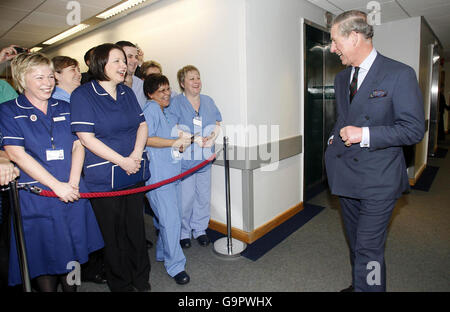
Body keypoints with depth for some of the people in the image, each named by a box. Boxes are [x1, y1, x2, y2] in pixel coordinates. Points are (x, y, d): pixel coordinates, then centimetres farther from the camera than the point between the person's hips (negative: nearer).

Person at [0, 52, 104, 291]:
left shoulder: (65, 108, 11)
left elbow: (78, 145, 5)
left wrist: (73, 182, -10)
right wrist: (57, 186, -17)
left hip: (72, 193, 3)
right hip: (36, 197, -3)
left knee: (71, 251, 14)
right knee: (44, 256, 8)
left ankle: (70, 287, 34)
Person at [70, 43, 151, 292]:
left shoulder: (127, 92, 10)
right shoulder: (82, 94, -7)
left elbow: (142, 124, 8)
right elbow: (86, 138, -13)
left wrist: (137, 154, -9)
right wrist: (123, 161, -14)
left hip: (135, 173, 5)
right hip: (104, 179, -5)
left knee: (136, 229, 15)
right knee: (114, 235, 8)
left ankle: (141, 281, 34)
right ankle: (121, 285, 31)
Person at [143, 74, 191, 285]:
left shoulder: (168, 114, 20)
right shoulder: (150, 109, -7)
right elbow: (146, 139, -20)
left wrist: (183, 143, 6)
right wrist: (175, 142, -18)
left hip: (172, 174, 9)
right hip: (157, 176, -9)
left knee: (173, 218, 15)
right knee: (170, 220, -6)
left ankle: (163, 253, 35)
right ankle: (175, 266, 9)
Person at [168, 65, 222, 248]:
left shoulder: (208, 101, 12)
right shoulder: (175, 102, -3)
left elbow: (217, 124, 12)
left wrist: (212, 137, -9)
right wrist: (196, 139, -19)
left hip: (205, 158, 5)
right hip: (184, 159, -4)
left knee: (204, 196, 11)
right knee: (185, 197, 0)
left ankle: (200, 230, 29)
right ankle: (183, 232, 21)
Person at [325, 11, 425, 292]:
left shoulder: (400, 74, -11)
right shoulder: (342, 78, 10)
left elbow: (414, 129, -13)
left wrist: (365, 134, -21)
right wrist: (336, 139, 4)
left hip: (378, 179, -6)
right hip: (346, 176, 7)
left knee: (368, 250, -5)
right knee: (356, 244, 21)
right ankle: (358, 285, 41)